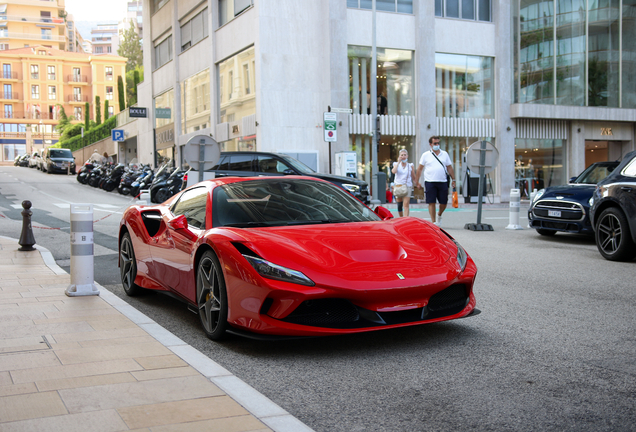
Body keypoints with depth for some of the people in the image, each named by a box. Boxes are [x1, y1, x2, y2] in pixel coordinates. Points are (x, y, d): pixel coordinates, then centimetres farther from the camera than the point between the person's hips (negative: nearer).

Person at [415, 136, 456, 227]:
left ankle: (439, 215, 33)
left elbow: (449, 168, 15)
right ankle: (433, 222, 2)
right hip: (430, 182, -2)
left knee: (444, 203, 3)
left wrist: (453, 180, 9)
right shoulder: (425, 155, 5)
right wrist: (417, 181, 3)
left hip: (442, 182, 2)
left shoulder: (445, 154, 12)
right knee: (431, 203, -5)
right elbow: (419, 169, 7)